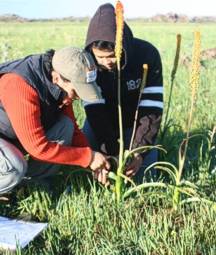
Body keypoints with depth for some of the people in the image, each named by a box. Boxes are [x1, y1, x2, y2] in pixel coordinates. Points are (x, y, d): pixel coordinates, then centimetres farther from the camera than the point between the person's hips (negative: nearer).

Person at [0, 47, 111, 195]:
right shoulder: (20, 85, -36)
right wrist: (88, 157, -28)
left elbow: (72, 128, 0)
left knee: (65, 126, -13)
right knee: (15, 169, -36)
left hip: (14, 136, 8)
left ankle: (31, 182, -1)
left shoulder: (60, 86, -12)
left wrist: (94, 160, -11)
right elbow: (38, 146, -35)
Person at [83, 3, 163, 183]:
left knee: (142, 173, -8)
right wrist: (111, 154, -35)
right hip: (101, 120, 1)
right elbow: (96, 112, -27)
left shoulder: (148, 55, -28)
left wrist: (139, 152, -36)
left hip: (135, 121, -1)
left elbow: (151, 108, -28)